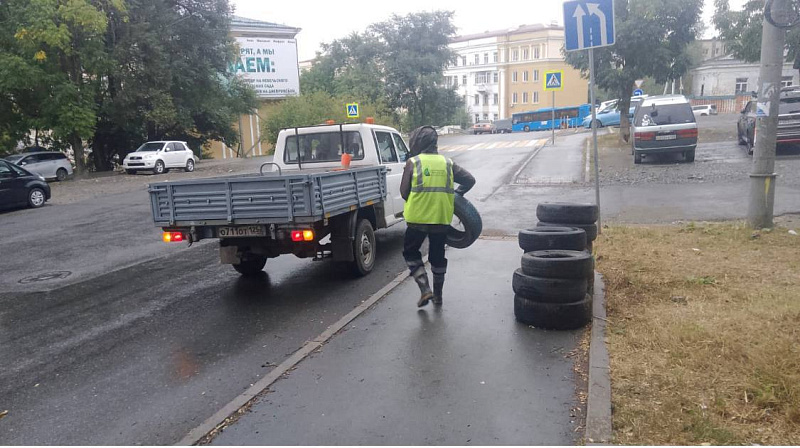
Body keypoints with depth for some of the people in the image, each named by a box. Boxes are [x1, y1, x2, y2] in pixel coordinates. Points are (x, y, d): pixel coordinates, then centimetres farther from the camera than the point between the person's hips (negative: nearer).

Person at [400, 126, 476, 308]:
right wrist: (457, 194, 21)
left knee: (411, 252, 15)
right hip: (442, 218, 3)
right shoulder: (447, 163, 7)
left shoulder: (412, 163, -3)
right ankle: (437, 295, 27)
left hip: (418, 218, -3)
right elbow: (469, 180, 8)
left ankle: (425, 289, 2)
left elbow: (404, 192, -2)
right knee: (438, 255, 18)